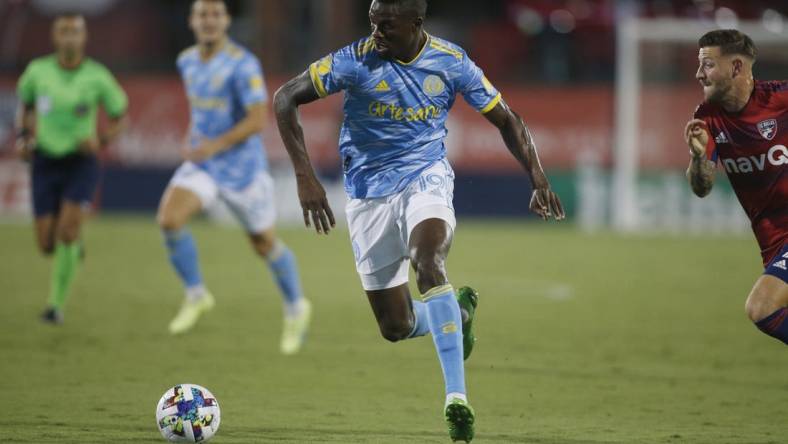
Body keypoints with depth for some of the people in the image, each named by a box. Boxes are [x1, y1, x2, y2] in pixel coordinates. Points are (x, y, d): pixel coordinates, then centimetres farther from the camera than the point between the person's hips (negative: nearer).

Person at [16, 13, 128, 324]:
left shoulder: (97, 77, -10)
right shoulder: (38, 71, -6)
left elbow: (120, 117, 4)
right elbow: (26, 103, 17)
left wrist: (102, 140, -15)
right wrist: (23, 137, 2)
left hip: (81, 161, -2)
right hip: (45, 162, 2)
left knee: (67, 231, -22)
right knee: (47, 245, 0)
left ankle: (57, 304, -9)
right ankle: (74, 244, 39)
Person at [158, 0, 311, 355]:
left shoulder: (243, 65, -18)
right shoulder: (187, 61, 4)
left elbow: (258, 119, -23)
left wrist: (215, 145, -30)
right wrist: (195, 134, 7)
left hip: (242, 167, -5)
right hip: (201, 164, 5)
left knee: (264, 244, 9)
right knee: (169, 218, -20)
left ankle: (296, 308, 35)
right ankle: (195, 295, -1)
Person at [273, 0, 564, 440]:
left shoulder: (451, 62, -8)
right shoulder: (355, 60, -14)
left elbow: (507, 119, 4)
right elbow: (285, 99, -12)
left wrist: (538, 178, -9)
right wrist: (305, 177, -20)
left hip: (427, 178, -1)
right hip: (369, 193, 1)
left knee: (428, 264, -33)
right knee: (397, 328, 0)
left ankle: (457, 397, -36)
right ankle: (459, 311, 37)